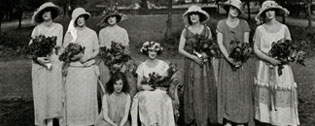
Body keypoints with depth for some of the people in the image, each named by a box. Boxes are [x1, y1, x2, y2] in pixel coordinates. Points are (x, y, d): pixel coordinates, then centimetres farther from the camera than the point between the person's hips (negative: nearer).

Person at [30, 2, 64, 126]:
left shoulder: (59, 27, 3)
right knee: (42, 93, 1)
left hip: (55, 63, 2)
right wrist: (38, 58, -21)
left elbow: (59, 46, 9)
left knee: (56, 92, 2)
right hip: (40, 65, -2)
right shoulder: (38, 29, -5)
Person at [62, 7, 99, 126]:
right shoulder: (69, 34, 2)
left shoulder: (92, 33, 5)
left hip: (88, 69, 1)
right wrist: (76, 56, -18)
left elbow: (96, 51, 8)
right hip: (73, 70, -1)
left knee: (88, 97, 2)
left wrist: (87, 57, -11)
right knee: (73, 97, 0)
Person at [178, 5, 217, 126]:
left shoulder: (206, 29, 4)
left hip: (205, 64, 1)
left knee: (206, 91, 1)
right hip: (191, 64, -1)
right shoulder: (186, 31, 1)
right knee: (193, 92, -1)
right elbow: (180, 49, -1)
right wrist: (193, 57, -13)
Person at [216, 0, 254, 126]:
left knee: (242, 88, -1)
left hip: (241, 61, 1)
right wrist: (229, 58, -15)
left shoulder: (244, 24, 3)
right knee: (227, 88, -3)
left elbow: (246, 43, 0)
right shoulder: (221, 24, 2)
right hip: (226, 60, 0)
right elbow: (220, 43, -3)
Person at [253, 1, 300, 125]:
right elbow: (256, 50, -3)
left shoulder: (284, 28, 3)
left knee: (283, 95, -4)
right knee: (264, 94, 0)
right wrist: (270, 59, -16)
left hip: (282, 67, 1)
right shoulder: (260, 29, 0)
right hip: (265, 68, 0)